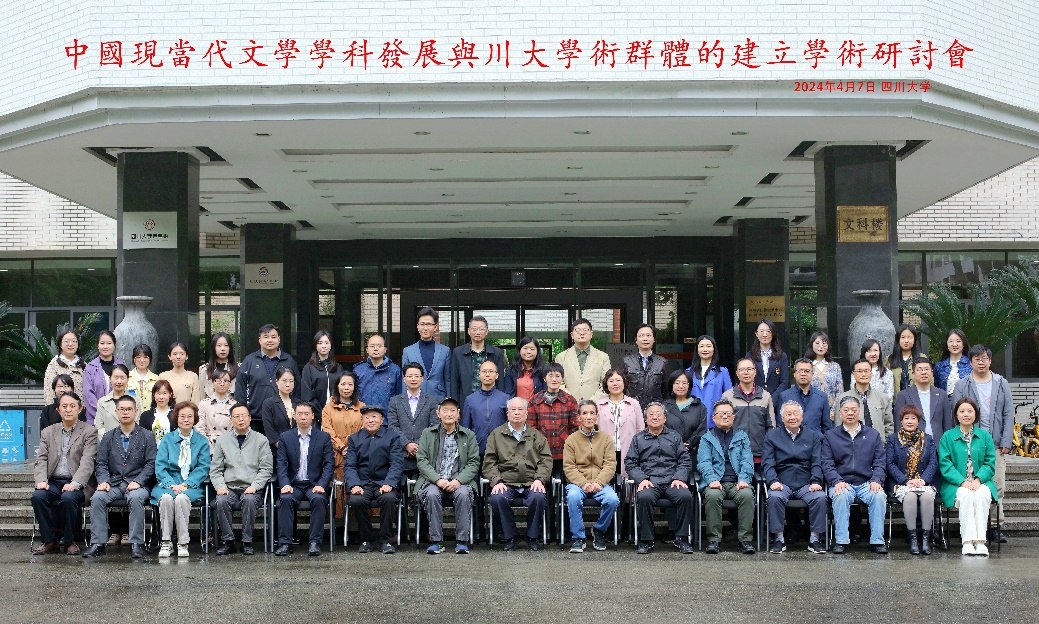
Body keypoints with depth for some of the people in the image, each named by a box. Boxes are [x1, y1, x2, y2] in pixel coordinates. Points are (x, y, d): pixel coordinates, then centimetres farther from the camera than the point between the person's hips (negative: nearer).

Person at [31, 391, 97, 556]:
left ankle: (69, 541, -15)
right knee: (38, 496, -27)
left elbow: (87, 462, -8)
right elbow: (41, 460, 7)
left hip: (76, 485, -3)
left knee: (68, 497, -34)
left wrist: (75, 484, -24)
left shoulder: (89, 432, 4)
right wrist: (41, 480, -13)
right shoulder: (48, 432, 17)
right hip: (53, 483, 4)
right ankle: (49, 541, -14)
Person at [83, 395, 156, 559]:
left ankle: (136, 543, -30)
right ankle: (97, 544, -24)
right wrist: (103, 481, -10)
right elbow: (101, 464, 10)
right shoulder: (108, 437, 16)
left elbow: (151, 463, 0)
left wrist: (138, 482, -14)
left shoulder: (146, 436, 8)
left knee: (136, 498, -36)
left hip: (137, 484, -3)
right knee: (97, 498, -27)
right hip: (113, 484, 3)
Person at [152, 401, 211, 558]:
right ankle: (166, 543, -27)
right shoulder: (167, 439, 12)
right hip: (168, 482, 1)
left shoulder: (202, 441, 10)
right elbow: (160, 466, 3)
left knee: (181, 498, -34)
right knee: (166, 497, -33)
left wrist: (186, 485, -14)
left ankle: (183, 544, -28)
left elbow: (203, 468, 1)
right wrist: (172, 485, -14)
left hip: (192, 485, -1)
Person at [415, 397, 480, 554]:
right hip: (433, 481, 0)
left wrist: (458, 480, -13)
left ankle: (462, 542, -26)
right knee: (432, 494, -33)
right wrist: (438, 480, -13)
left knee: (463, 494, -33)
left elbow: (474, 463, 5)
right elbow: (421, 461, 3)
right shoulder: (427, 434, 13)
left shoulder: (469, 435, 13)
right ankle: (435, 541, -26)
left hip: (459, 481, 0)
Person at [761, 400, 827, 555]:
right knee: (774, 497, -33)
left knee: (820, 497, -29)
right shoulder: (772, 436, 13)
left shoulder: (813, 436, 16)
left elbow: (817, 463, 8)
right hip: (782, 483, -1)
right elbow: (767, 463, 3)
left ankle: (814, 539, -18)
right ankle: (779, 539, -22)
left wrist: (816, 482, -10)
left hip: (806, 484, 1)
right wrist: (773, 481, -15)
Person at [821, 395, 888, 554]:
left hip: (867, 483, 1)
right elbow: (827, 465, 4)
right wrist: (837, 482, -14)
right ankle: (841, 541, -30)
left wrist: (876, 481, -9)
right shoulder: (830, 436, 13)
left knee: (879, 496, -30)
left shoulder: (872, 434, 18)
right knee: (841, 496, -34)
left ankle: (877, 541, -22)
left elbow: (880, 462, 10)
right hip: (842, 483, -1)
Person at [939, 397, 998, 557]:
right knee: (966, 495, -34)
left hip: (981, 482, 2)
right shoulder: (947, 437, 7)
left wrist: (978, 479, -13)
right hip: (956, 484, -1)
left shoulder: (985, 436, 13)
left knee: (981, 495, -32)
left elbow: (990, 464, 6)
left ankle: (980, 541, -33)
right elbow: (945, 465, -1)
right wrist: (963, 482, -15)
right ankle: (967, 542, -35)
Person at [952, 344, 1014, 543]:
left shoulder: (1002, 384, 11)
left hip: (996, 444, 2)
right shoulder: (962, 385, 5)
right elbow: (957, 416, 2)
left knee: (997, 487, 0)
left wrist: (1006, 442, 0)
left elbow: (1008, 414, 9)